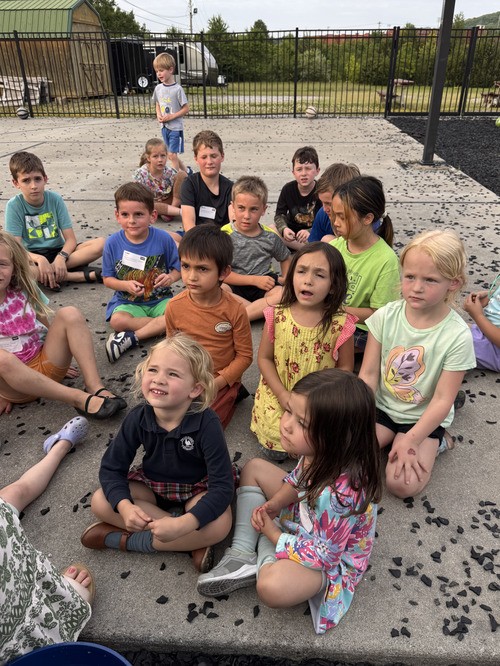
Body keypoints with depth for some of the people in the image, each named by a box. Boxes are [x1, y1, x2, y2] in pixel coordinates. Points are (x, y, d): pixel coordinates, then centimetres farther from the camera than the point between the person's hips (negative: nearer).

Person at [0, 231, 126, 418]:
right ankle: (80, 398, -36)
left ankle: (95, 387, -28)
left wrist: (60, 358, 7)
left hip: (44, 362, 4)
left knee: (69, 314, -16)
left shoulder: (25, 290, 2)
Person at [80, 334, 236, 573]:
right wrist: (125, 507, -32)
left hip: (197, 489, -3)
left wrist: (182, 524, -42)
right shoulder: (138, 418, -21)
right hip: (152, 485, 4)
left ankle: (124, 539, -17)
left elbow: (222, 487, -31)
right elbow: (112, 468, -13)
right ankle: (190, 542, -17)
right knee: (100, 501, -19)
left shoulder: (206, 424, -31)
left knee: (219, 525, -32)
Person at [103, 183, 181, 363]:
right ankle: (163, 325, -14)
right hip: (127, 302, 0)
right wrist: (126, 285, -20)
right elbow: (107, 278, 0)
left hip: (160, 300, 1)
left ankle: (131, 338, -21)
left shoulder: (163, 238, -9)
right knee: (117, 320, -32)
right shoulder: (113, 243, -7)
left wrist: (171, 277, -21)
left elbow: (177, 267, 2)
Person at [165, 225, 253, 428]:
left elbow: (244, 356, -11)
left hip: (222, 381, -4)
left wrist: (216, 384, -18)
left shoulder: (235, 310, -19)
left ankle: (232, 394, 11)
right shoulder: (174, 307, -11)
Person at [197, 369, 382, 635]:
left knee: (272, 588, -36)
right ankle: (242, 554, 0)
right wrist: (273, 505, -14)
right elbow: (298, 480, 2)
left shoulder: (340, 493, -40)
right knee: (254, 467, 7)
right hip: (304, 514, 8)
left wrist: (272, 533, -17)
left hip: (331, 556, -8)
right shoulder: (317, 453, -20)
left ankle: (266, 559, -1)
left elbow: (323, 555, -28)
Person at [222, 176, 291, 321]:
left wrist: (285, 279, 6)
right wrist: (255, 280, -13)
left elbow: (285, 258, 24)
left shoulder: (270, 237, 4)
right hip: (235, 287, -2)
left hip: (265, 286, 3)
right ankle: (264, 310, -23)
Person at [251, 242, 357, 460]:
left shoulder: (341, 324, -14)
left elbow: (345, 368, -4)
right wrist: (283, 395, -12)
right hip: (278, 396, 1)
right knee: (273, 448, -6)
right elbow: (264, 358, -2)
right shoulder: (277, 316, -10)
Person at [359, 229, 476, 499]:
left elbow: (442, 400, -16)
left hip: (423, 416, -2)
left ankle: (435, 441, 9)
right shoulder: (386, 316, -13)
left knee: (402, 484, -18)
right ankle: (392, 437, 9)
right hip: (382, 406, 3)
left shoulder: (457, 335, -20)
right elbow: (368, 374, -10)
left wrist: (410, 441, -20)